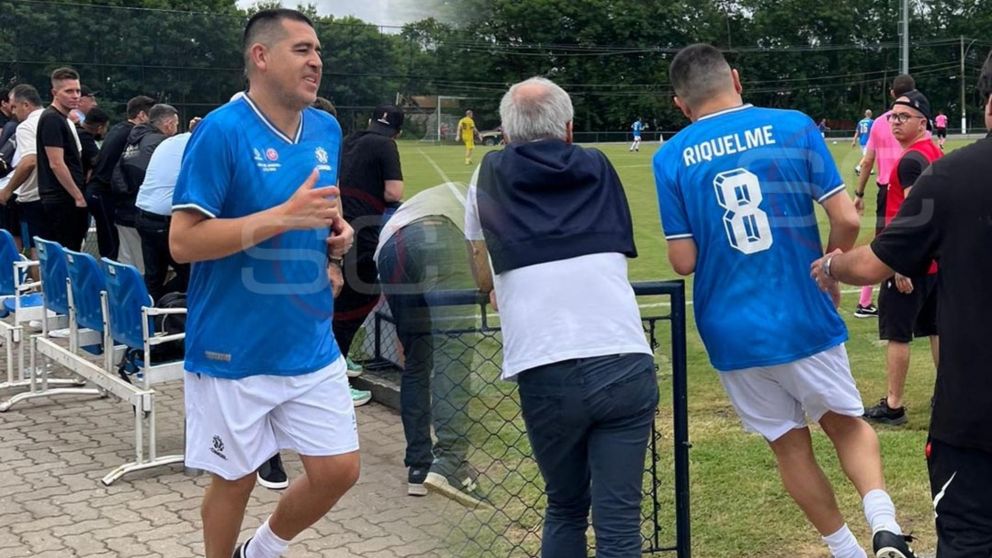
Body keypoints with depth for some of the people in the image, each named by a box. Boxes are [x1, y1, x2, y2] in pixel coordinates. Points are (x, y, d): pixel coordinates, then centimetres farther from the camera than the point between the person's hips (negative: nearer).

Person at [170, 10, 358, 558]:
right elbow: (182, 242, -19)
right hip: (234, 350, -6)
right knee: (235, 479, 8)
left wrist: (337, 230, -1)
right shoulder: (221, 131, -15)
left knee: (338, 470, 6)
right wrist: (285, 216, -26)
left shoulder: (326, 130, 5)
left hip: (311, 344, 6)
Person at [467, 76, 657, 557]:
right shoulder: (599, 169, 15)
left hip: (546, 375, 0)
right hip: (626, 364, 1)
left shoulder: (490, 175, 12)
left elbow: (484, 278, 26)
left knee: (565, 510, 18)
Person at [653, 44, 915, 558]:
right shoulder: (794, 127, -4)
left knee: (789, 444, 17)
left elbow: (683, 261, -7)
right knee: (845, 422, 20)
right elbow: (846, 220, -7)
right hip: (805, 319, 0)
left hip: (733, 333, 0)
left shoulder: (671, 158, -4)